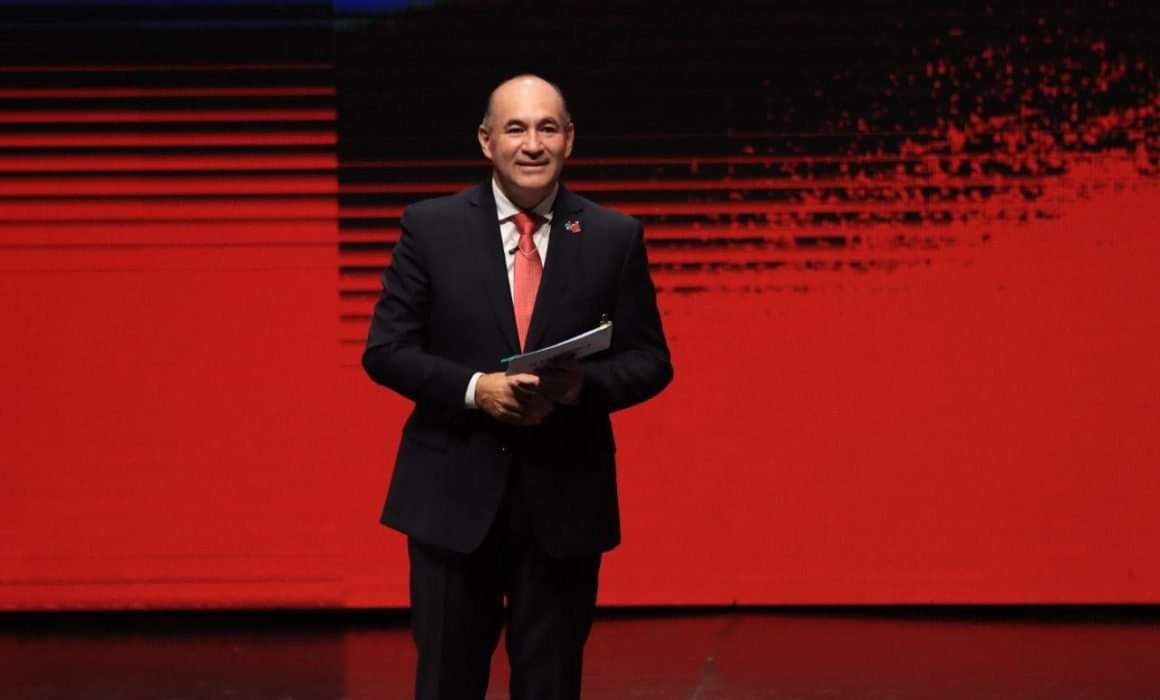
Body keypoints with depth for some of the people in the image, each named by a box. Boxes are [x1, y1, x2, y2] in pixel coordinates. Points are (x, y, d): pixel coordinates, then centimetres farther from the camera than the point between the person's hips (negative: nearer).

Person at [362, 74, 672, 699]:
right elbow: (386, 350, -1)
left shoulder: (615, 238, 3)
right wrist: (475, 389, -17)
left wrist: (584, 384, -16)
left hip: (564, 499, 1)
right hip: (454, 495, -1)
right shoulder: (430, 227, 0)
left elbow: (650, 359, 5)